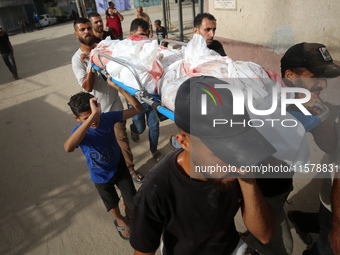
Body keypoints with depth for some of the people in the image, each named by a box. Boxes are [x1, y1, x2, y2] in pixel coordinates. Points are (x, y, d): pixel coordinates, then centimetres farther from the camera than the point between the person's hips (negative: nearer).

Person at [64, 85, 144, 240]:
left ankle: (129, 213, 55)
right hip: (101, 177, -1)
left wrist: (118, 88, -41)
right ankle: (119, 220, 61)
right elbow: (68, 148, -57)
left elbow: (138, 109, -29)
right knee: (112, 204, 26)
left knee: (132, 201, 17)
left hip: (120, 167, 1)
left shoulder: (108, 118, -24)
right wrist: (92, 116, -62)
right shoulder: (80, 132, -31)